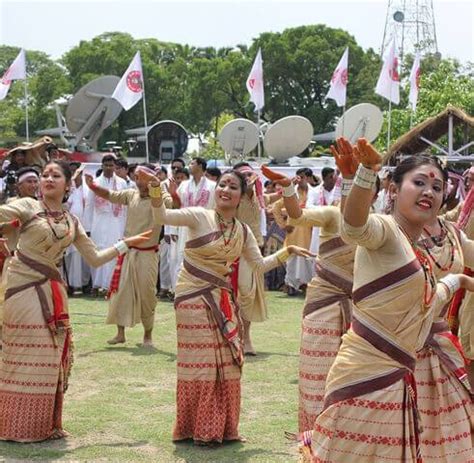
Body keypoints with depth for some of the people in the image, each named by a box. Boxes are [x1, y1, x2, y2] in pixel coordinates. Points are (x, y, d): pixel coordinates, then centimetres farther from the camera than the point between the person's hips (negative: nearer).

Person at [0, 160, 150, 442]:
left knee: (53, 355, 5)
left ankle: (46, 423, 16)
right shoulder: (28, 207, -4)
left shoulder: (72, 222, 11)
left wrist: (127, 244, 16)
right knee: (26, 354, -4)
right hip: (24, 286, -5)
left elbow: (95, 259, 16)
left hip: (52, 289, 5)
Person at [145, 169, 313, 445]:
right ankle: (197, 429, 10)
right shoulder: (199, 217, -11)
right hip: (193, 298, -5)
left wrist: (287, 252, 2)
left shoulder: (243, 232, 5)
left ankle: (221, 427, 20)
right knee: (200, 363, -2)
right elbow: (162, 217, -20)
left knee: (226, 363, 7)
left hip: (222, 300, 5)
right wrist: (156, 191, -36)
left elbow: (260, 266, 11)